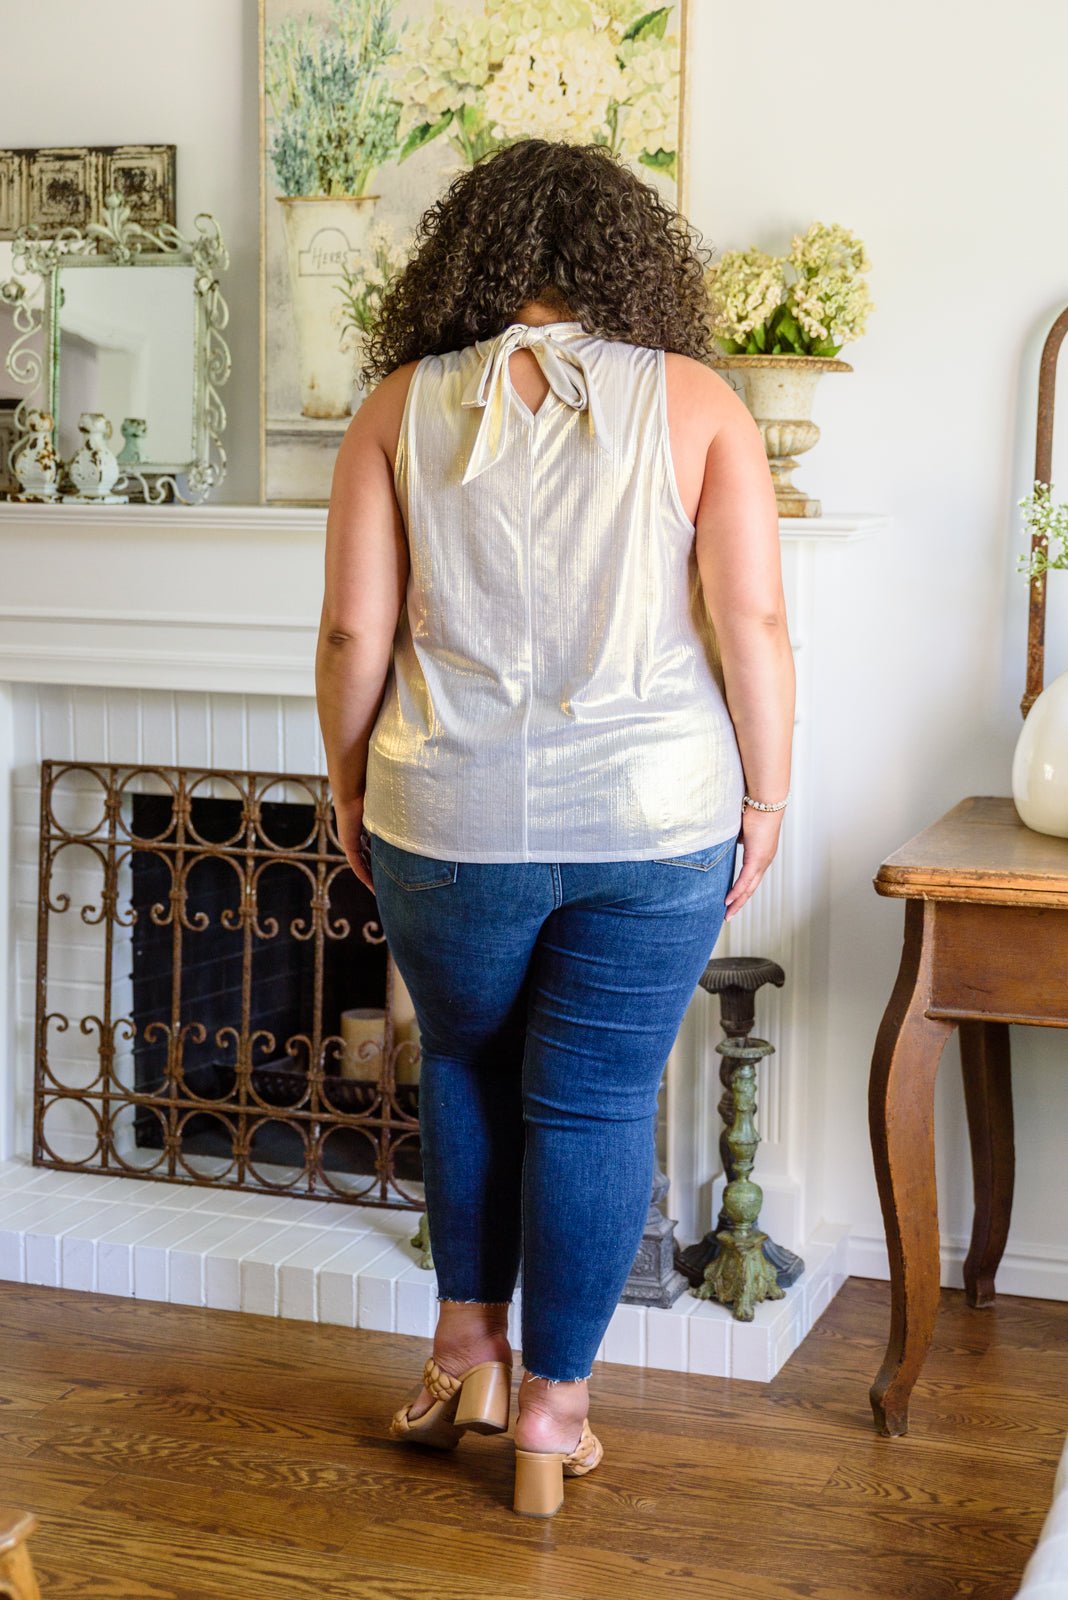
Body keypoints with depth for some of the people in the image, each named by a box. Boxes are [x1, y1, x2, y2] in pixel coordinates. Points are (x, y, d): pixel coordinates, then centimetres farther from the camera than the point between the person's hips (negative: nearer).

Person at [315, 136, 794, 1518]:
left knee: (467, 1064, 24)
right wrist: (764, 800, 2)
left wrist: (349, 786, 11)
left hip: (451, 820, 1)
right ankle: (553, 1404, 21)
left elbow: (353, 633, -3)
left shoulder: (402, 408, -1)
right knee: (597, 1104, 11)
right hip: (653, 823, -1)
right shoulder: (696, 403, -3)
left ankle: (466, 1345, 31)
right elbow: (752, 623, -8)